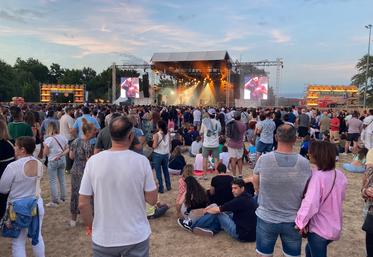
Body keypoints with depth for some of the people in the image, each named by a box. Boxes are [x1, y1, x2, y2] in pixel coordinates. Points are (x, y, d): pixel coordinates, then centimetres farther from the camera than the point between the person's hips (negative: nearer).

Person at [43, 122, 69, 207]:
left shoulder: (48, 140, -13)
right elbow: (67, 149, 5)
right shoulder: (63, 137, 2)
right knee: (62, 180, 14)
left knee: (53, 181, 2)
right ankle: (62, 198, 23)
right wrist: (61, 154, -2)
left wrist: (44, 146, 6)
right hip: (62, 160, 5)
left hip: (53, 161, -5)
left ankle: (54, 201, 5)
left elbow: (45, 154, -9)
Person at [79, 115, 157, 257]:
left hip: (103, 238, 1)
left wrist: (91, 227, 10)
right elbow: (152, 200, -8)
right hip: (137, 237, -1)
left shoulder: (93, 161, -11)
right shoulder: (142, 161, -15)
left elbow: (83, 204, -6)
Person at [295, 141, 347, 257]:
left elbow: (310, 203, -31)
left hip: (319, 228, -7)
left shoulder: (317, 176, -26)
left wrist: (301, 222, -19)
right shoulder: (340, 175, -2)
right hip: (335, 227, 7)